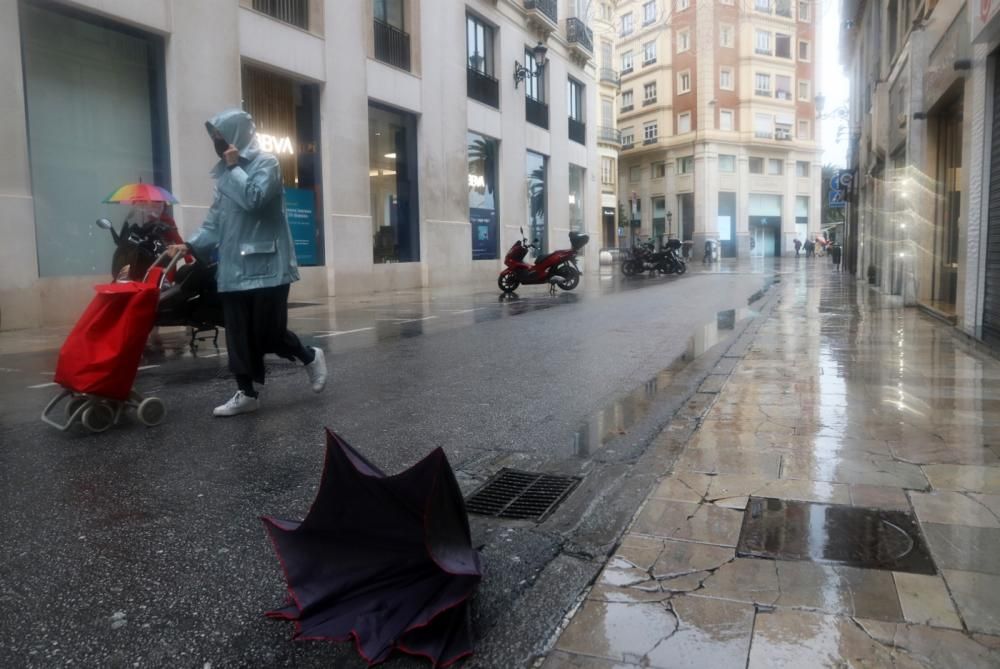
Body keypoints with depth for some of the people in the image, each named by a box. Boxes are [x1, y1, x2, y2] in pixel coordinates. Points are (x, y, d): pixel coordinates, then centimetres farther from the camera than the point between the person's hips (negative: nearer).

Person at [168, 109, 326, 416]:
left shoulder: (266, 163, -5)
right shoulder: (224, 175, 16)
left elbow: (253, 199, -22)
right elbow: (214, 222, 14)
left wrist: (235, 167, -11)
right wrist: (191, 245, 0)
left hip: (266, 266, -7)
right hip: (234, 268, 7)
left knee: (268, 334, -4)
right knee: (238, 336, 6)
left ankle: (310, 357, 21)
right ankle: (246, 393, 15)